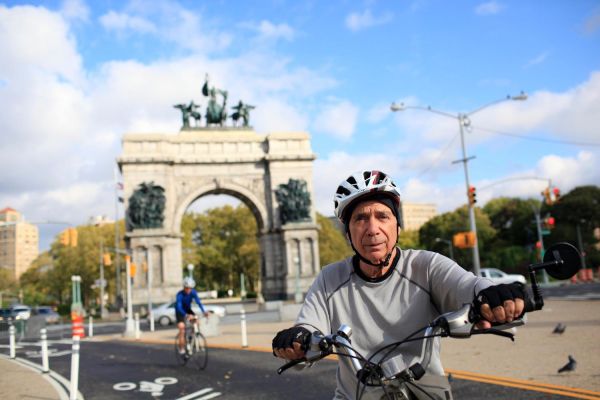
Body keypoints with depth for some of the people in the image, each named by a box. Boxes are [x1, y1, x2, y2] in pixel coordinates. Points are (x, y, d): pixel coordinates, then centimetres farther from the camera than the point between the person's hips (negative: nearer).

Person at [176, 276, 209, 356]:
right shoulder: (180, 294, -31)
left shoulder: (193, 292, -20)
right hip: (180, 312, -4)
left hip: (188, 310, 4)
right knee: (182, 328, -18)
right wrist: (186, 315, -56)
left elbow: (198, 302, -31)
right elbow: (179, 307, -40)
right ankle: (182, 348, -8)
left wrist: (204, 311, -48)